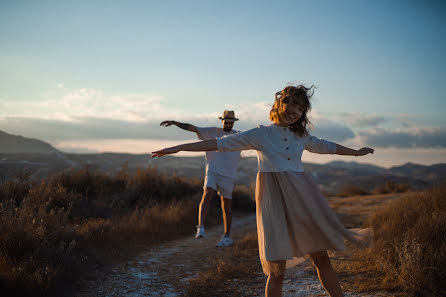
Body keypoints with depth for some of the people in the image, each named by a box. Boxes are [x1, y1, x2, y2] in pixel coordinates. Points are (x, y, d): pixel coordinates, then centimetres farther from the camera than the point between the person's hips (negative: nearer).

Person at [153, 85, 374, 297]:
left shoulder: (301, 137, 14)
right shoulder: (260, 134, 2)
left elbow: (327, 146, 31)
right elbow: (221, 143, -2)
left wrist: (356, 152, 43)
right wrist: (178, 148, -6)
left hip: (302, 199, 4)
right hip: (273, 200, -4)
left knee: (322, 259, 8)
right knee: (277, 270, -6)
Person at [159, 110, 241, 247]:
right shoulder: (212, 132, 2)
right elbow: (192, 127, -8)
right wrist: (174, 122, -19)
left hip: (228, 176, 1)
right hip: (212, 173, -1)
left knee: (226, 206, 5)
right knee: (207, 195, -26)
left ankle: (227, 236, 19)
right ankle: (200, 228, -31)